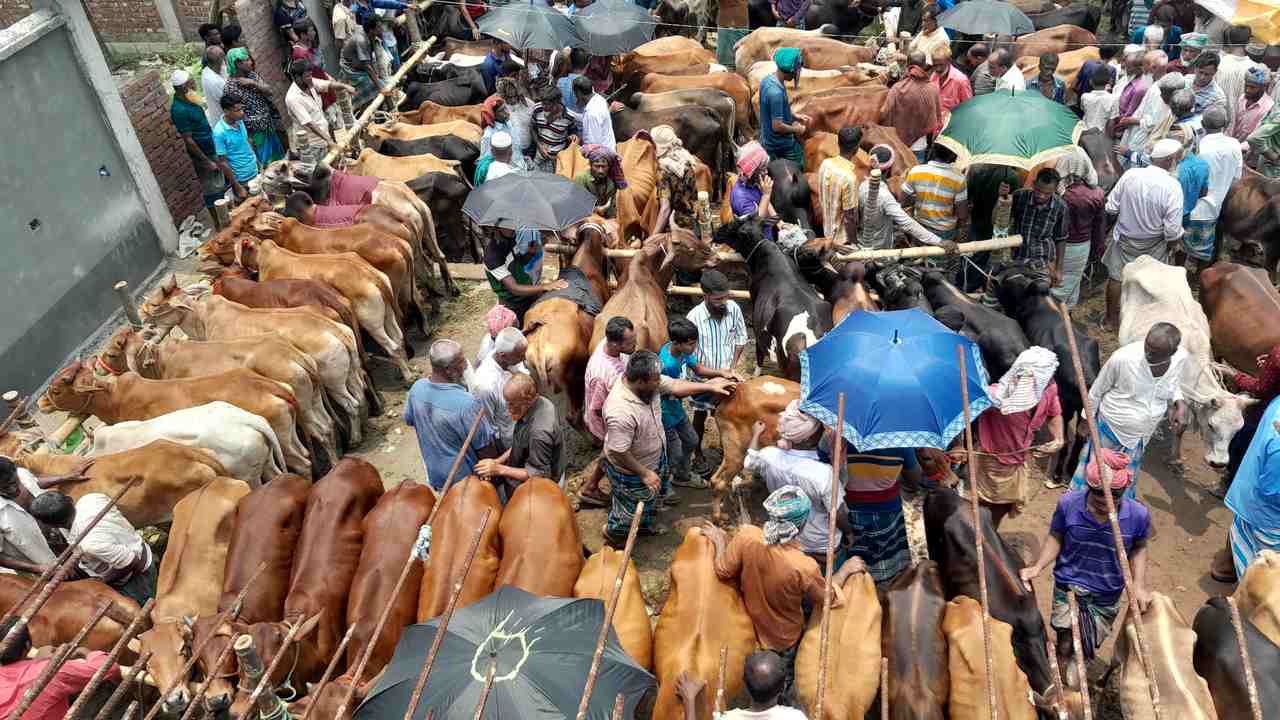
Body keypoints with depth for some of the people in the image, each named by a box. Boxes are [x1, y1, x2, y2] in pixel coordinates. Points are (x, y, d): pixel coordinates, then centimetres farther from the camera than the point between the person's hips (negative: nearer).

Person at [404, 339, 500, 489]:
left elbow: (409, 420, 4)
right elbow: (485, 446, -25)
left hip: (435, 472, 5)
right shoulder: (466, 403, -37)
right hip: (468, 478, -5)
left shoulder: (417, 388, -17)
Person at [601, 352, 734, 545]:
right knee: (632, 510, 20)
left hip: (655, 458, 8)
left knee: (652, 497, 32)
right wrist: (645, 474, -22)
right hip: (631, 471, -8)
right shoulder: (621, 412, -43)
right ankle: (613, 535, 50)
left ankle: (646, 525, 61)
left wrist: (709, 386, -1)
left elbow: (674, 386, -3)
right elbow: (618, 453, -34)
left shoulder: (646, 381, -20)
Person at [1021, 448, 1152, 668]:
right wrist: (1038, 566, -20)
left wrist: (1139, 583, -11)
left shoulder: (1138, 515, -20)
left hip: (1106, 596, 2)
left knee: (1087, 651, 21)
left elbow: (1138, 548, 1)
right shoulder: (1068, 503, -23)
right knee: (1065, 647, 3)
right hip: (1068, 586, -1)